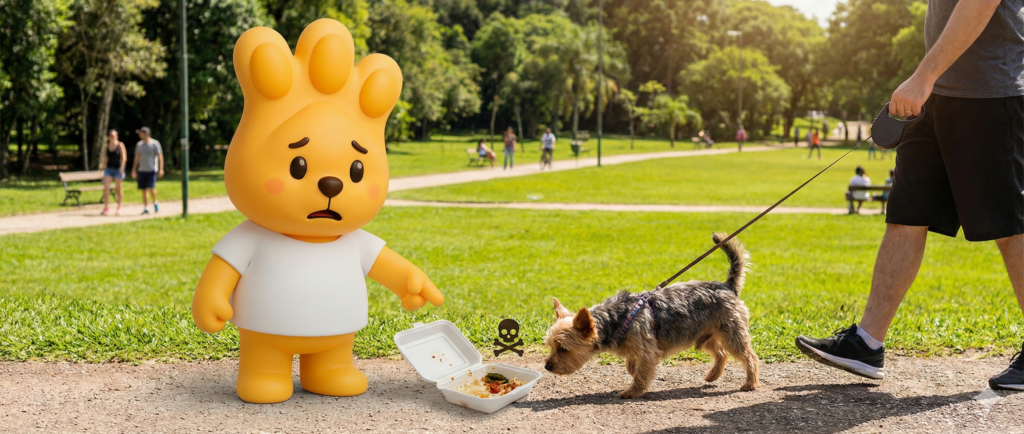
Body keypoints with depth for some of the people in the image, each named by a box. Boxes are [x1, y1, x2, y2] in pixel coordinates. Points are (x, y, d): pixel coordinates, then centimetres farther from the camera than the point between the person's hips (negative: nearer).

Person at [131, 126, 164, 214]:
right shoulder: (139, 144, 10)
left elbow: (160, 157, -5)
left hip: (152, 170, -5)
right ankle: (146, 208, 10)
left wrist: (161, 169, -12)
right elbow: (137, 158, 16)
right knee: (143, 190, 3)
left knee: (151, 188, -15)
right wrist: (134, 170, 13)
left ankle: (155, 202, 10)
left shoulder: (155, 143, -4)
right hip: (141, 170, 5)